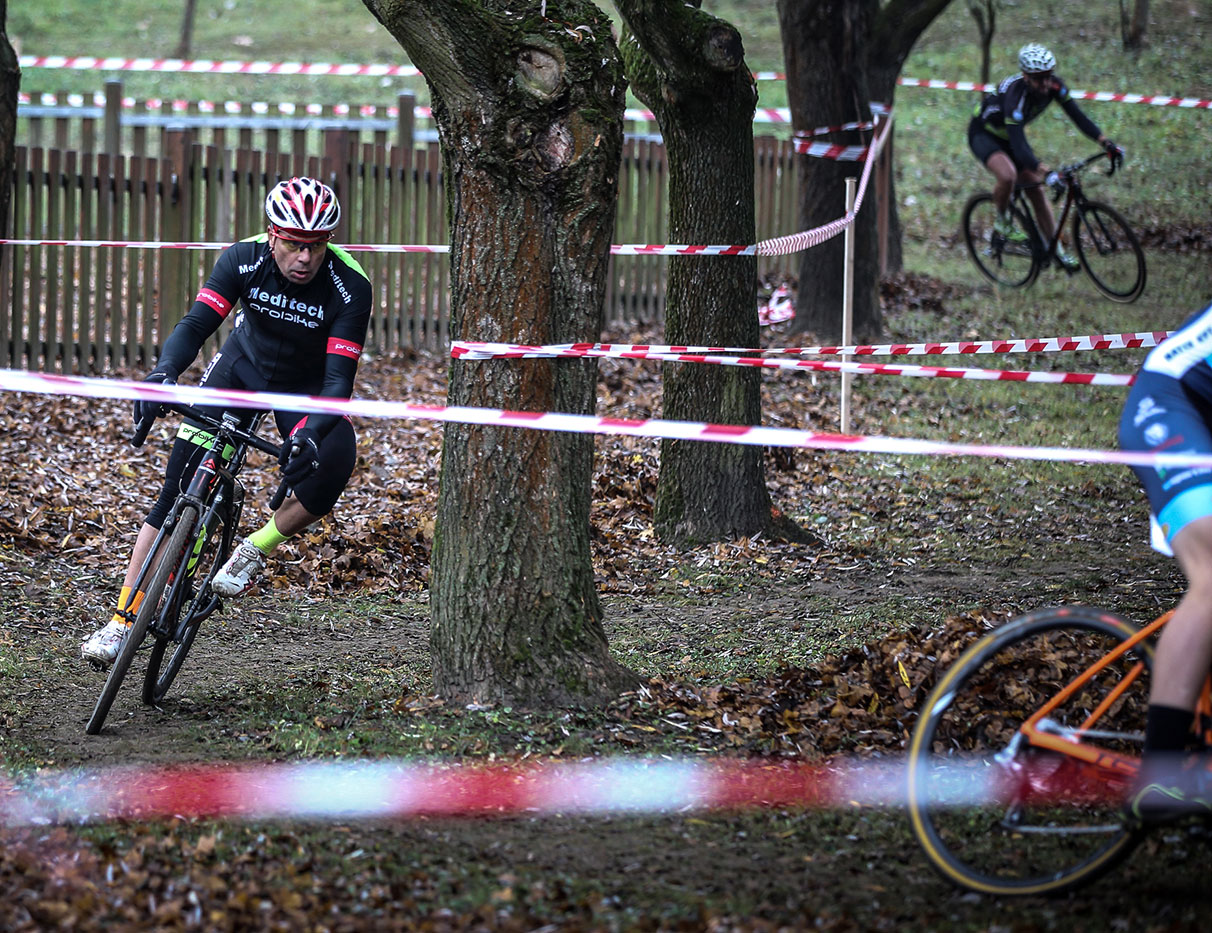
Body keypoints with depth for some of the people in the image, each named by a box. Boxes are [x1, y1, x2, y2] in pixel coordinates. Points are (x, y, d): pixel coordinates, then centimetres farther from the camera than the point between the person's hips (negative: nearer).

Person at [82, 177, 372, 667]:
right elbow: (196, 323, -31)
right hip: (243, 365, 1)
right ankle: (124, 620, -8)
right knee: (178, 489, -11)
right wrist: (164, 372, -52)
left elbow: (339, 378, -32)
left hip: (306, 388, -1)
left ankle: (252, 552, -9)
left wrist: (311, 432, -51)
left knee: (333, 464, -32)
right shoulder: (244, 259, -25)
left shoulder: (350, 287, -29)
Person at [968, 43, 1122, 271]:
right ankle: (1003, 223, -8)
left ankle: (1057, 250, 11)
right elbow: (1019, 145, -47)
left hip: (1008, 135, 7)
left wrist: (1106, 142, -31)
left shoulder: (1054, 86, -21)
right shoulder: (1016, 94, -40)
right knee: (1007, 175, -35)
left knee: (1037, 191, 2)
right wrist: (1045, 171, -59)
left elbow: (1077, 116, -18)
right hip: (984, 134, -7)